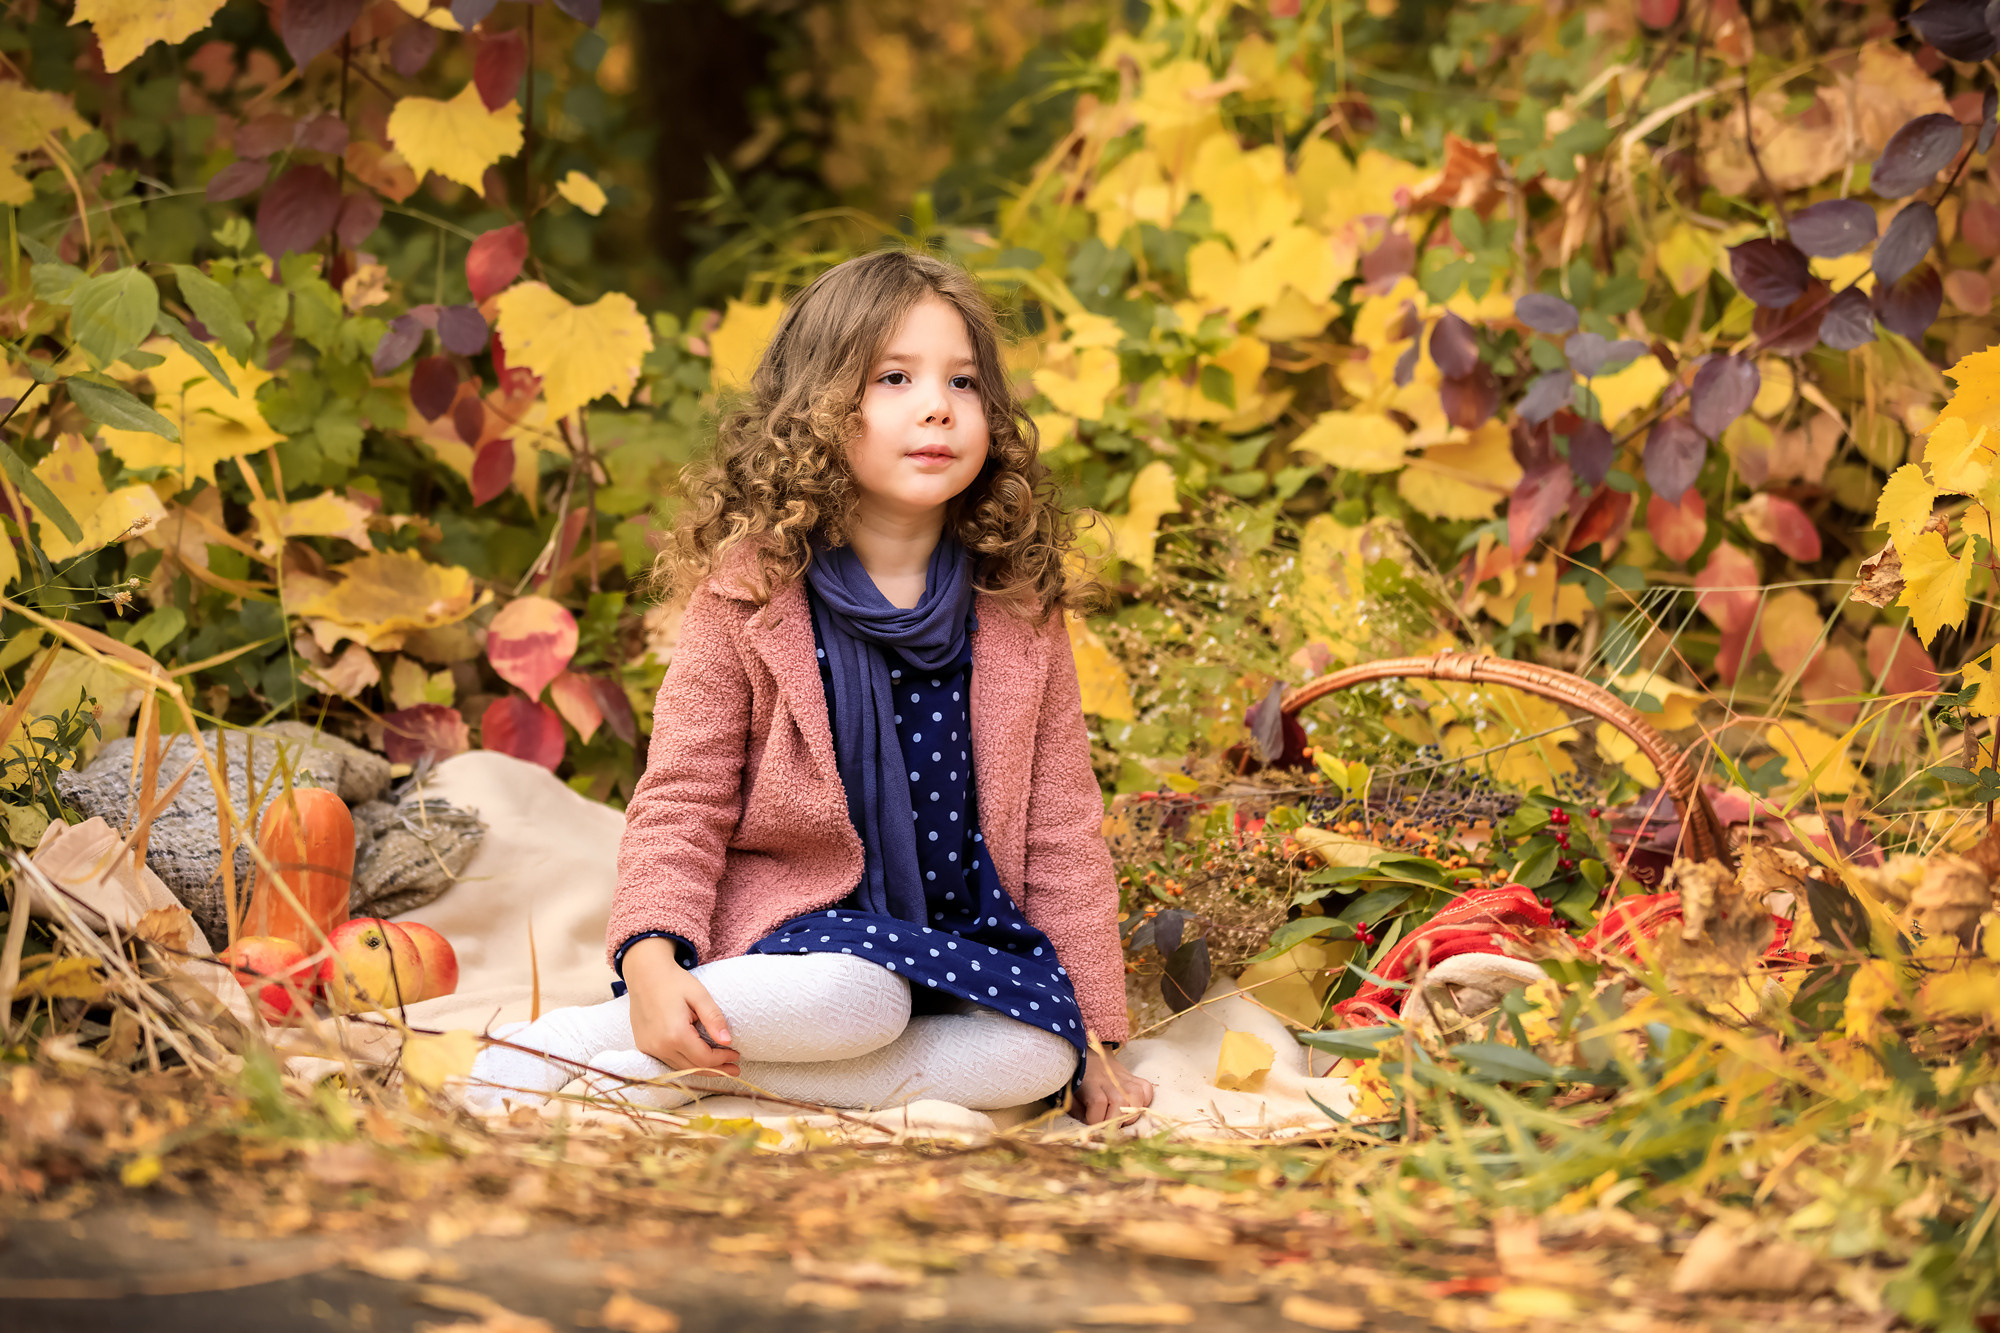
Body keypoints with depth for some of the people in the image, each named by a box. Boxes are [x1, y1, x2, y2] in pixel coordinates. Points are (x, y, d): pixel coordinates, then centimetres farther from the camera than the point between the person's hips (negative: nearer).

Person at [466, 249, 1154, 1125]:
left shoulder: (1022, 611, 4)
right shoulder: (748, 593, -5)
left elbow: (1061, 830, 8)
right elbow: (680, 801, -5)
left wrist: (1094, 1035, 5)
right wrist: (650, 960, -23)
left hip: (960, 933, 4)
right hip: (786, 922, -4)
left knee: (1037, 1054, -28)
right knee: (855, 1001, -37)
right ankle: (571, 1038, -19)